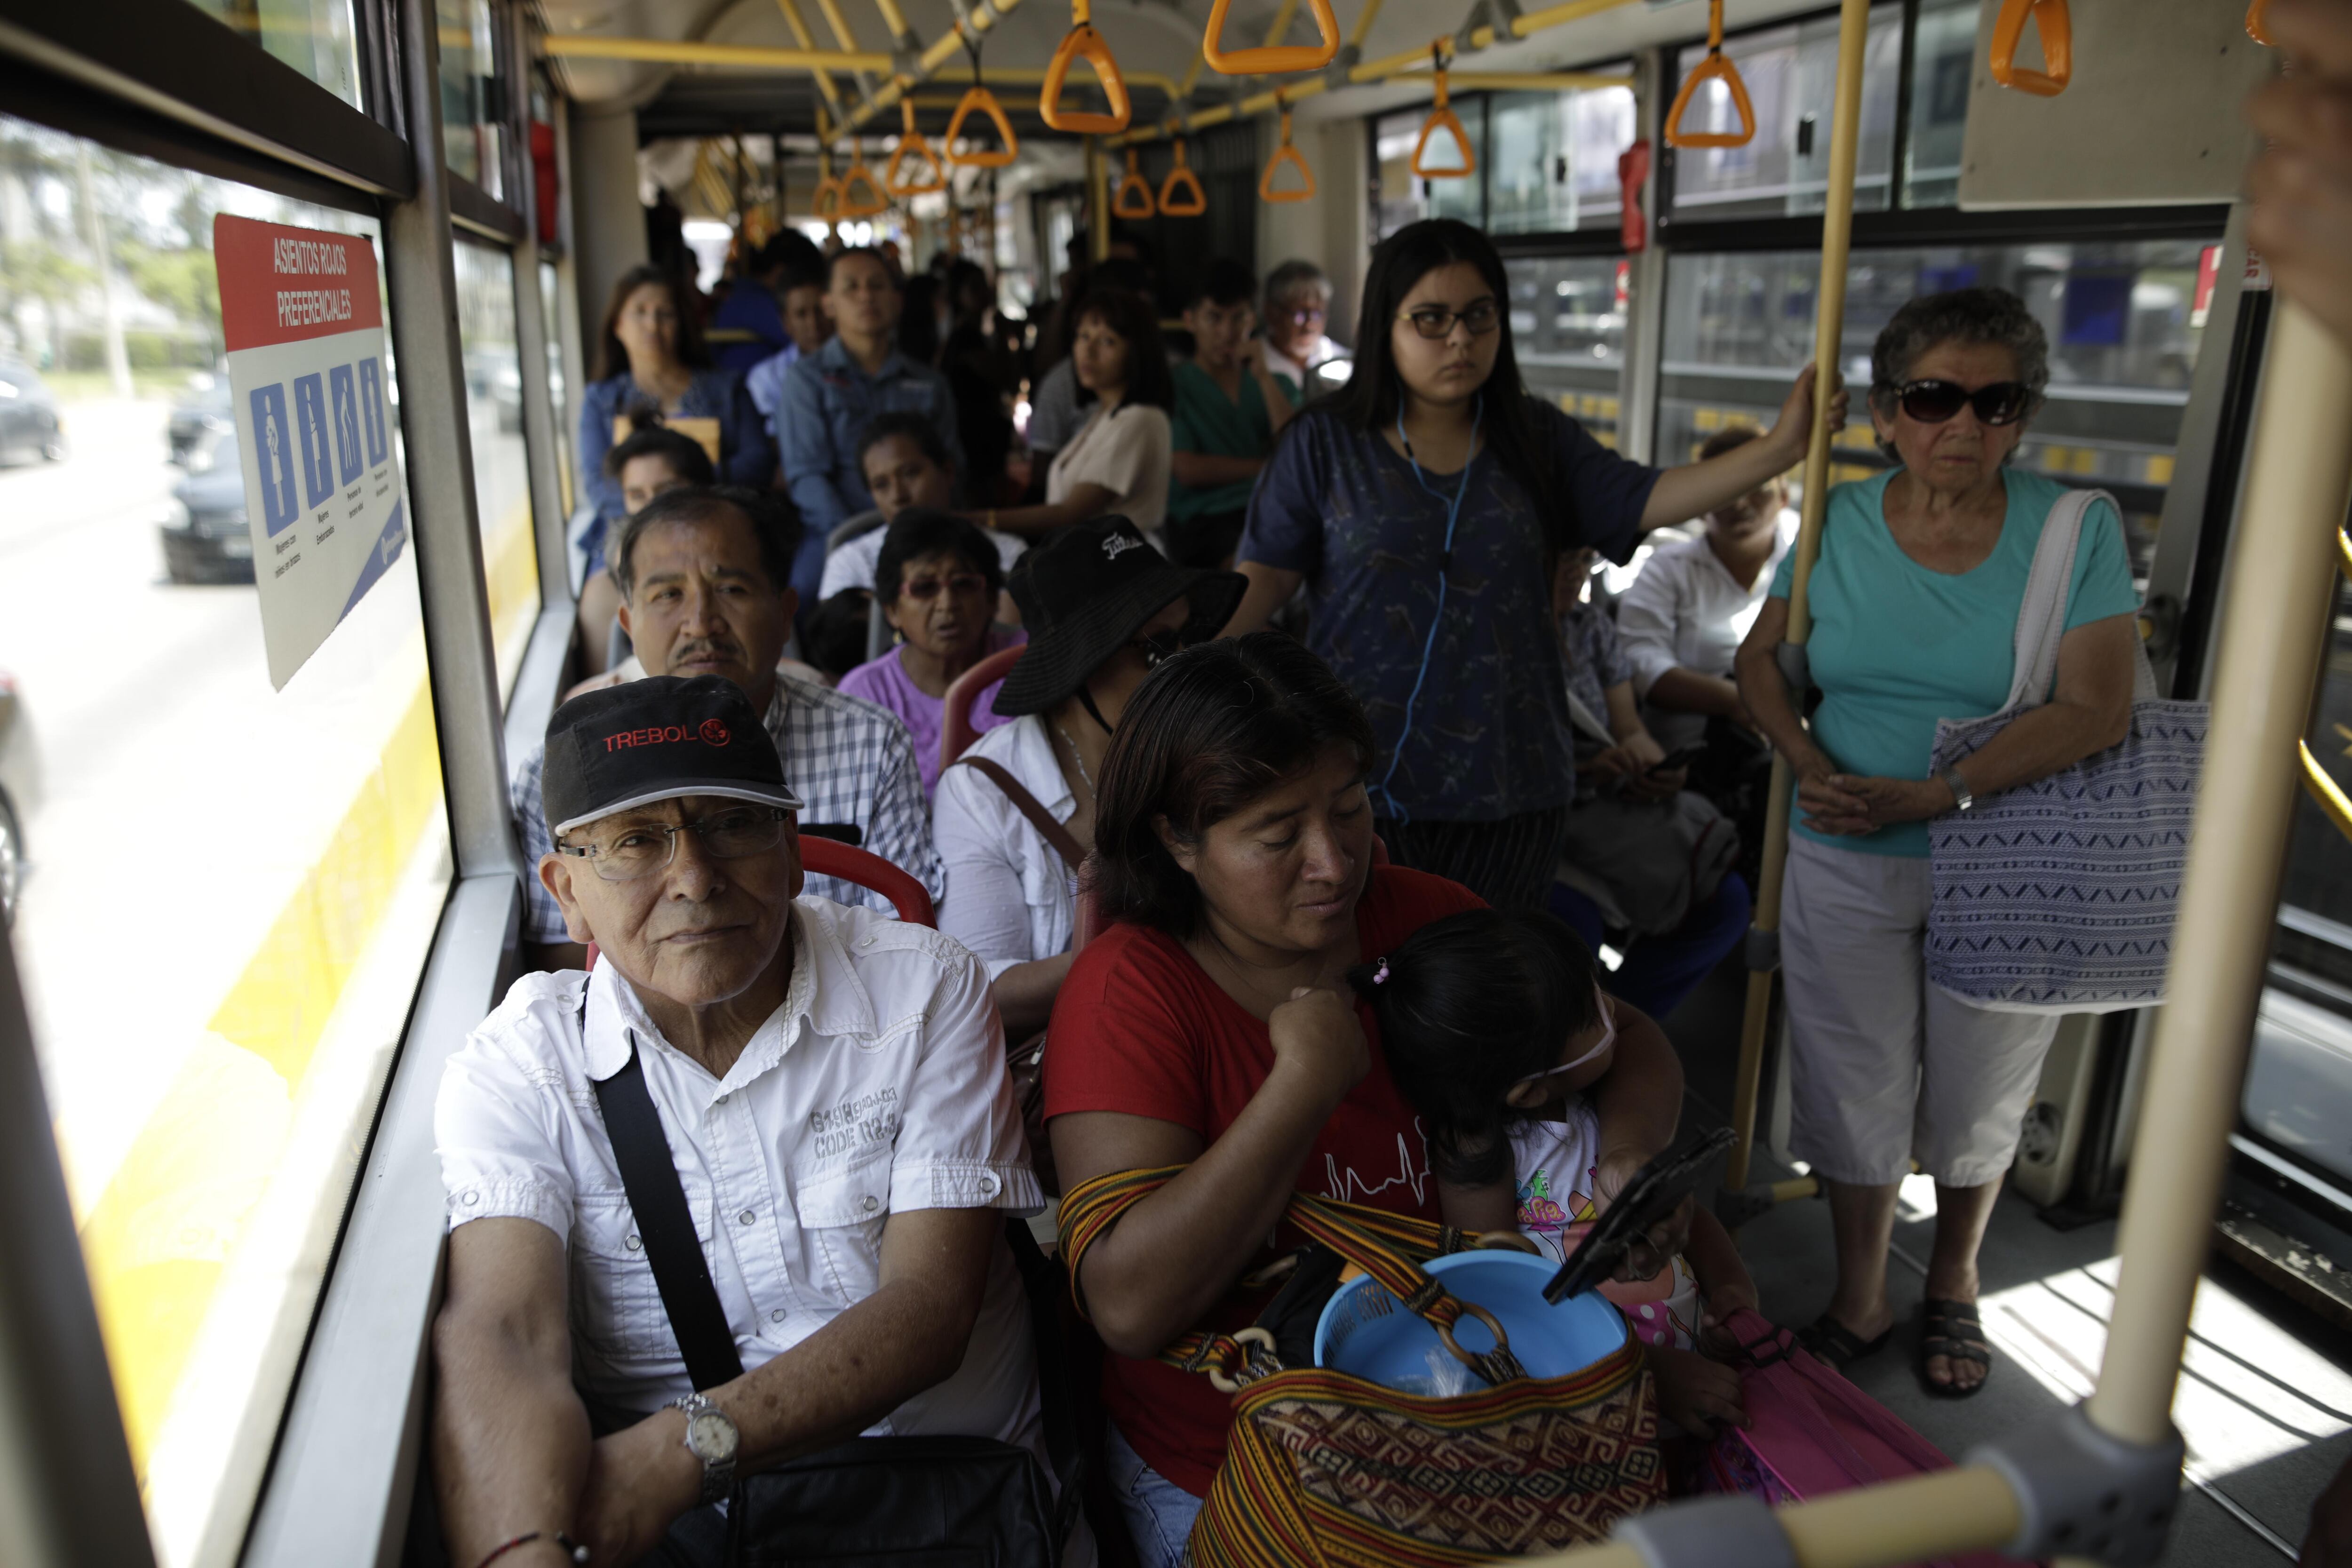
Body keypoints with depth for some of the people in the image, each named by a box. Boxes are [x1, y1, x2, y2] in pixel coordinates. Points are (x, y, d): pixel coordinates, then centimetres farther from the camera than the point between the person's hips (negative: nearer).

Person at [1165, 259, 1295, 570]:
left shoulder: (1270, 383, 22)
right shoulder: (1174, 384, 9)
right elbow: (1188, 470, -3)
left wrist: (1263, 375, 4)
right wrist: (1264, 466, 5)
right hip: (1205, 518, -4)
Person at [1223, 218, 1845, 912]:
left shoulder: (1537, 439, 9)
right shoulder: (1323, 442, 2)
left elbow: (1641, 501, 2)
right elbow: (1265, 574, -2)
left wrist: (1779, 449, -10)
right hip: (1361, 779, -2)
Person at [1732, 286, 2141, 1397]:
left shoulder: (2077, 530, -9)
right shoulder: (1839, 522, -2)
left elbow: (2096, 710, -15)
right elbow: (1761, 660, 5)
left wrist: (1932, 793, -23)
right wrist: (1811, 768, -13)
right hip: (1846, 865, 1)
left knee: (1975, 1100, 17)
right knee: (1857, 1094, 10)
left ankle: (1955, 1283, 44)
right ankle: (1858, 1302, 32)